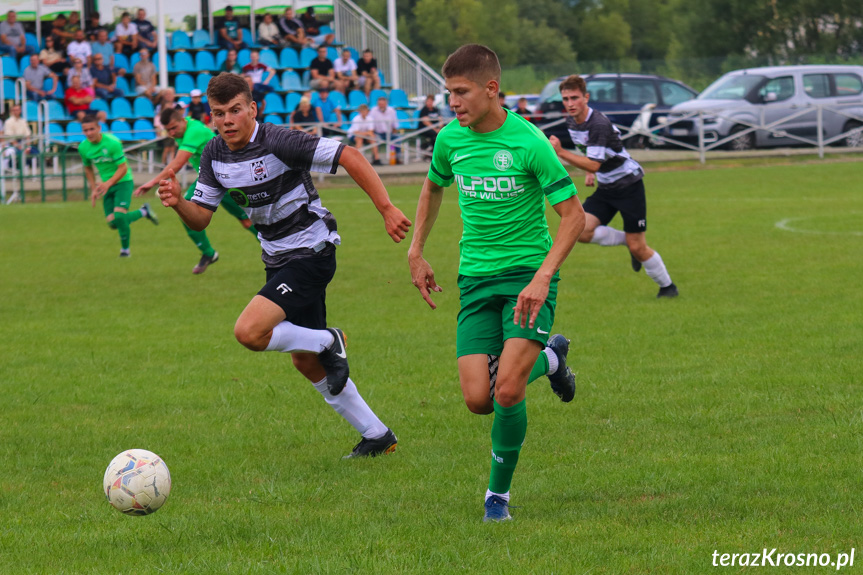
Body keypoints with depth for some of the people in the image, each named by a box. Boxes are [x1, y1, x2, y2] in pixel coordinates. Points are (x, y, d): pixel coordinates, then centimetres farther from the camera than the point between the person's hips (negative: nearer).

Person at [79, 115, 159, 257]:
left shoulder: (112, 142, -21)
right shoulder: (83, 148, -3)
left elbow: (123, 168, -20)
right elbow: (88, 168, 16)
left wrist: (108, 184, -32)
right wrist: (94, 189, 6)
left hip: (123, 182, -6)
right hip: (106, 185, 6)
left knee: (119, 215, -23)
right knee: (112, 223, -2)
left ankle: (125, 249, 2)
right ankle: (143, 212, 23)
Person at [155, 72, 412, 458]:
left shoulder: (278, 142, -22)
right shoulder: (214, 155, 0)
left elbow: (348, 156, -22)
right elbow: (200, 217, 4)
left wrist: (386, 209, -26)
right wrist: (178, 203, -19)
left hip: (311, 253, -9)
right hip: (278, 260, 9)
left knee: (249, 332, -24)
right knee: (306, 362, 14)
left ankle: (328, 342, 1)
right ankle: (377, 436, 27)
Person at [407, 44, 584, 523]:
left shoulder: (529, 143, -15)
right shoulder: (451, 140, 2)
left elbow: (573, 215, -12)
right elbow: (434, 187, 24)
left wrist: (542, 277, -22)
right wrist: (416, 252, 18)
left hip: (528, 276, -5)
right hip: (476, 280, 5)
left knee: (507, 390, -19)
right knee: (478, 399, -7)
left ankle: (499, 493, 2)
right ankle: (547, 358, 25)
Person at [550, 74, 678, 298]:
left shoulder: (599, 124, -26)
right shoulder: (571, 122, 1)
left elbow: (593, 164, -33)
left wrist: (560, 152, -38)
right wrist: (590, 174, 11)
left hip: (629, 185, -7)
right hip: (606, 187, 7)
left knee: (638, 248, -5)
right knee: (582, 231, -13)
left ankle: (667, 286, 17)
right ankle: (626, 241, 10)